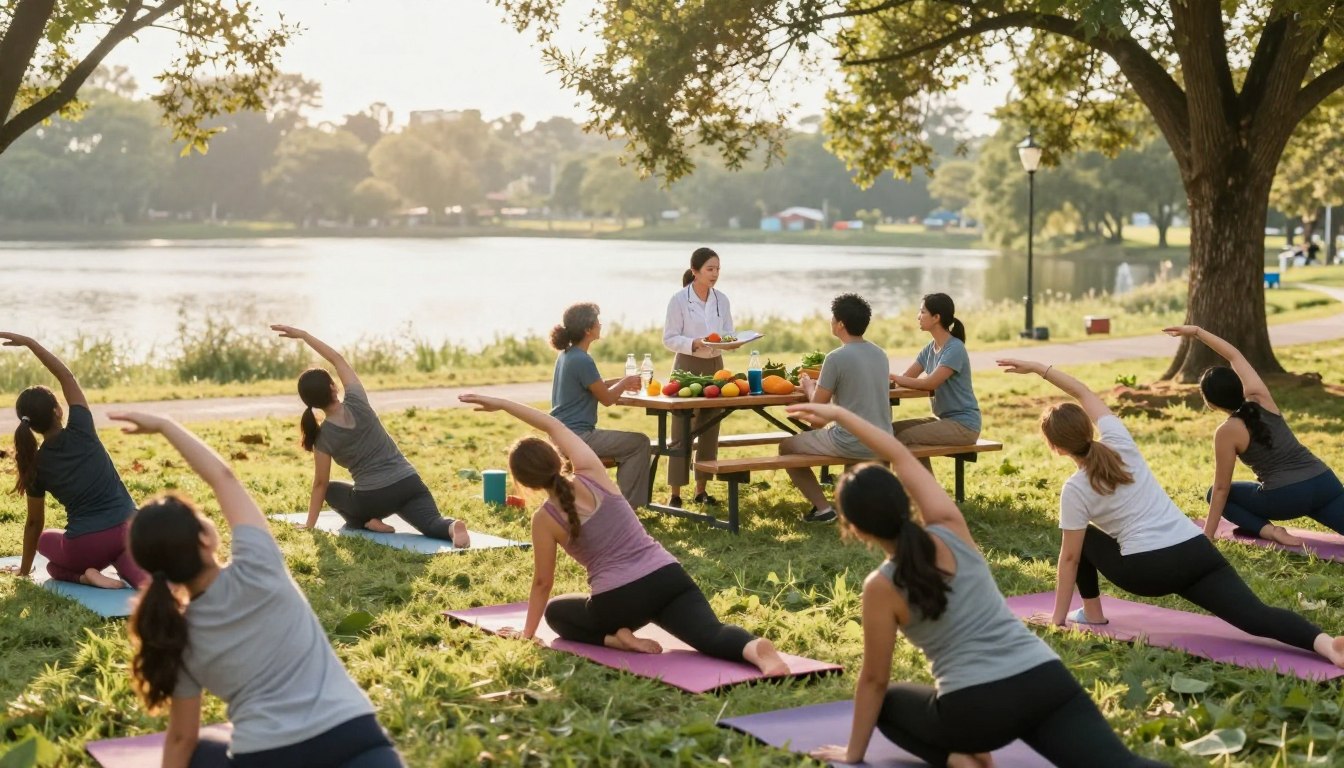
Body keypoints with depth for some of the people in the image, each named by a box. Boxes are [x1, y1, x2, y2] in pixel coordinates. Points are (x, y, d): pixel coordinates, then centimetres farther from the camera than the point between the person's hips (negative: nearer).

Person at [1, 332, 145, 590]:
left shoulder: (37, 465, 2)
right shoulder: (81, 431, -1)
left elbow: (34, 523, 11)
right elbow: (67, 377, 9)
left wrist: (24, 568, 25)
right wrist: (31, 343, 11)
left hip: (87, 546, 0)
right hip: (130, 528, 0)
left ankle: (84, 574, 1)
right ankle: (144, 579, -3)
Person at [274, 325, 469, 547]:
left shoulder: (324, 437, -4)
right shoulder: (357, 402, -1)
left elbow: (320, 483, 3)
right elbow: (337, 360, 10)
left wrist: (310, 524, 15)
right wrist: (303, 334, 16)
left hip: (372, 498, -1)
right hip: (409, 483, 1)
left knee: (330, 489, 27)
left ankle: (366, 521, 5)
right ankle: (452, 527, -46)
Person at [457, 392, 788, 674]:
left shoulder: (544, 520, 0)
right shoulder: (592, 474, 6)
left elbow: (543, 582, 10)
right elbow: (554, 427, 20)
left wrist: (528, 631, 25)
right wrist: (501, 403, 26)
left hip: (617, 601, -3)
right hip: (668, 576, 3)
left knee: (555, 611, 26)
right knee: (712, 636, -13)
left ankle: (614, 637, -1)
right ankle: (753, 648, -48)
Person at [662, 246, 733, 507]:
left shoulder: (721, 300, 5)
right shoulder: (679, 300, -9)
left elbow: (728, 334, 11)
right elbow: (669, 339, -9)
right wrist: (695, 344, -24)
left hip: (715, 366, 5)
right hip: (687, 366, -5)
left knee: (710, 429, 9)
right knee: (682, 432, -5)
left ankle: (701, 489, 19)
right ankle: (675, 494, -1)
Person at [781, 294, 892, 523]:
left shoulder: (837, 358, -15)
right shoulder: (880, 354, 8)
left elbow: (817, 407, -7)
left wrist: (809, 387, 14)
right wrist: (820, 385, 21)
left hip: (852, 444, -7)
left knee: (786, 447, 12)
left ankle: (822, 507, 4)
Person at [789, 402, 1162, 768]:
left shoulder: (882, 587, -4)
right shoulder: (951, 529, 5)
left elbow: (875, 679, 5)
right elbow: (900, 457, 18)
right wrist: (839, 413, 26)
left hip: (977, 708, -4)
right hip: (1045, 679, 4)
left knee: (886, 702, 27)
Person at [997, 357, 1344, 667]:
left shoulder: (1075, 489, 1)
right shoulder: (1119, 443, 11)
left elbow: (1070, 557, 4)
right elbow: (1084, 394, 24)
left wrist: (1058, 617, 13)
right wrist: (1038, 367, 28)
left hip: (1148, 570, -4)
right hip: (1197, 552, 4)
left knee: (1082, 540, 24)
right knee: (1255, 616, -15)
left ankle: (1092, 614, 29)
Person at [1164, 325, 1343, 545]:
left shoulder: (1227, 432, -6)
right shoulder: (1260, 396, 6)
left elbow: (1221, 488, -2)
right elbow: (1234, 355, 20)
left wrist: (1207, 534, 5)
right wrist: (1197, 331, 22)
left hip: (1286, 497, -5)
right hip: (1324, 482, 5)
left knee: (1215, 495, 16)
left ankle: (1269, 530, -4)